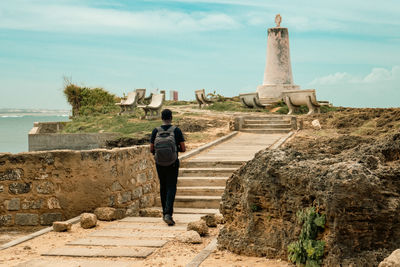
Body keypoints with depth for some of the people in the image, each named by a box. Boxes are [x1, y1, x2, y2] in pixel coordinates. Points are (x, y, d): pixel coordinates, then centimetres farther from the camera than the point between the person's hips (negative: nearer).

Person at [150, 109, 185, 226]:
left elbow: (151, 150, 0)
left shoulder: (155, 131, -2)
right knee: (171, 188, 0)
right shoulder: (177, 130, -6)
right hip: (173, 163, -2)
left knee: (163, 187, 16)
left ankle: (165, 213, 23)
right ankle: (168, 213, -16)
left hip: (159, 163, 2)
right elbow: (183, 149, -5)